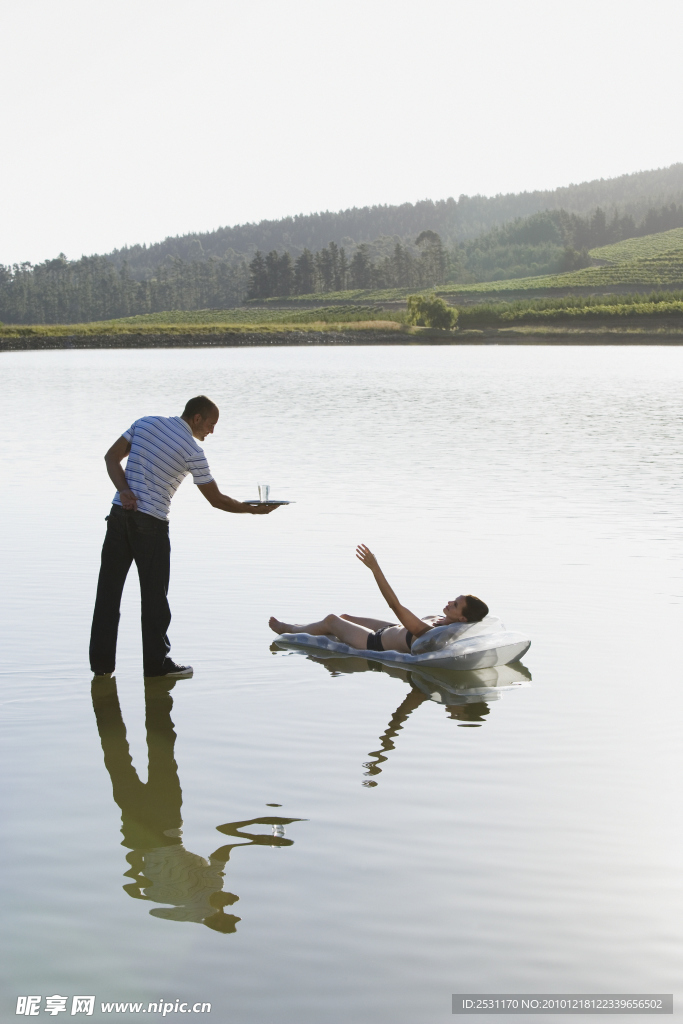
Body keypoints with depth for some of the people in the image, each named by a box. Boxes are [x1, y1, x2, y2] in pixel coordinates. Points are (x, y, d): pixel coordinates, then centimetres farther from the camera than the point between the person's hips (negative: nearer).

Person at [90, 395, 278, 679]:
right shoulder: (192, 451, -8)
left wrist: (124, 491, -5)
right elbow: (217, 499, -3)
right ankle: (157, 662, 13)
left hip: (120, 513, 5)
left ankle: (101, 661, 12)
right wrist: (253, 509, 9)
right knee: (154, 594, 5)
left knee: (108, 589, 8)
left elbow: (111, 457, 5)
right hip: (151, 523, -5)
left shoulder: (145, 422, 8)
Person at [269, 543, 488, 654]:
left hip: (376, 644, -9)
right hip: (389, 631, 9)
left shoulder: (428, 632, -42)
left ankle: (288, 630, 37)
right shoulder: (443, 622, -17)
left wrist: (375, 568, -49)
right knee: (345, 617, 25)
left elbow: (395, 606, -47)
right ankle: (296, 628, 49)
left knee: (331, 620, 10)